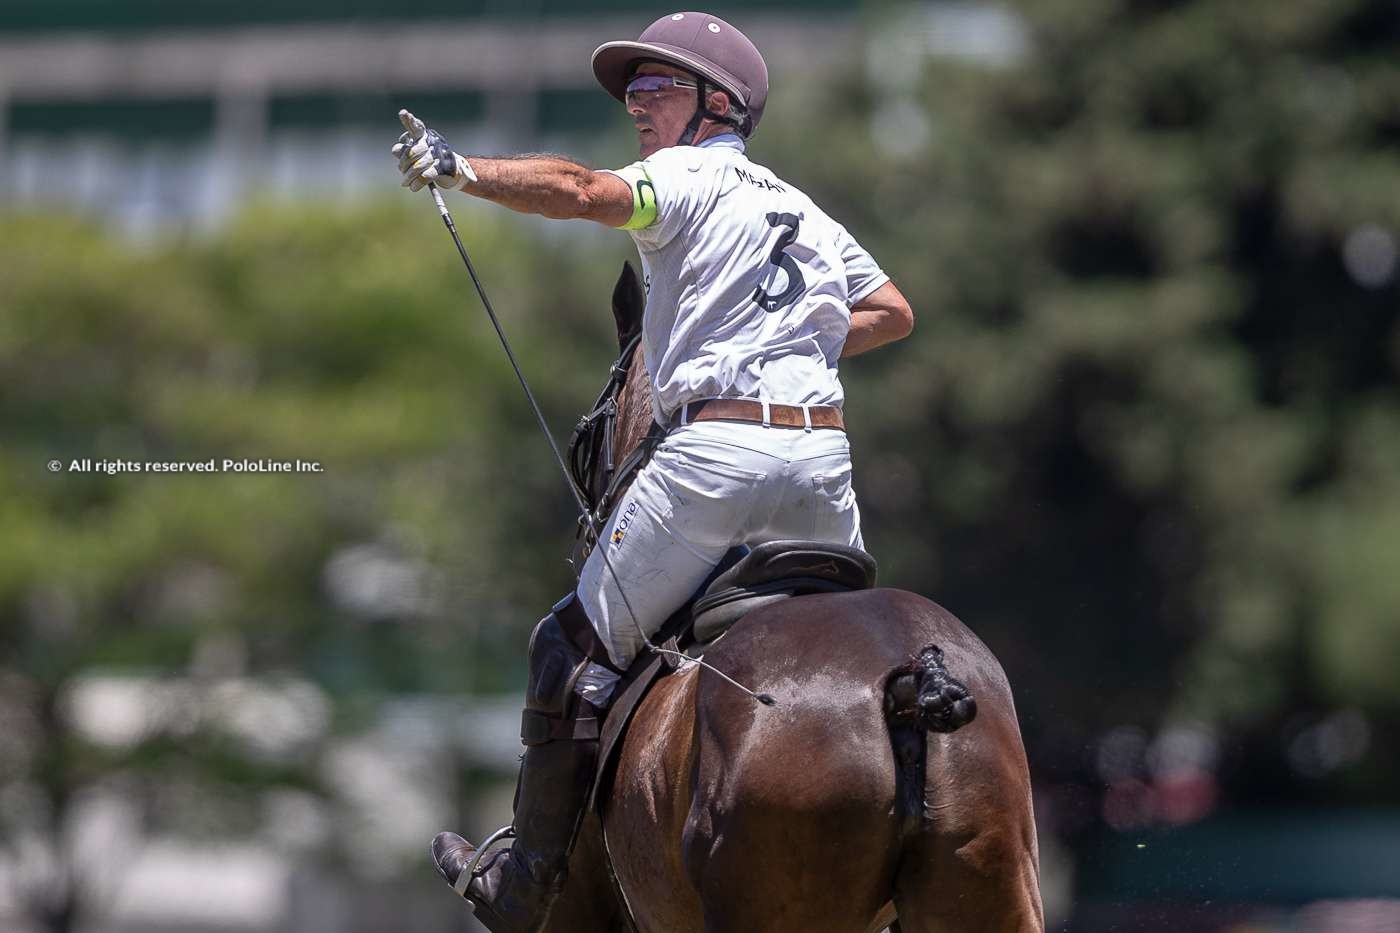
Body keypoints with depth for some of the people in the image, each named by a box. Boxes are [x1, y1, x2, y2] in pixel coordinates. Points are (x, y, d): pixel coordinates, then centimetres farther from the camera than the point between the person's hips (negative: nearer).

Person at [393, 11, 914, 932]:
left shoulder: (688, 175, 4)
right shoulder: (806, 211, 26)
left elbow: (583, 191, -16)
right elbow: (894, 311, 35)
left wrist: (463, 168, -21)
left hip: (719, 441, -6)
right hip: (824, 449, 6)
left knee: (579, 647, 1)